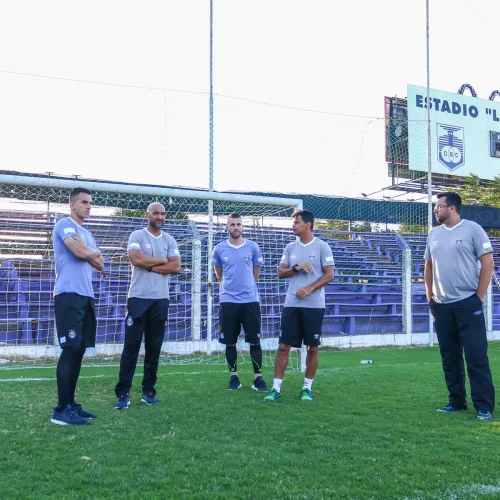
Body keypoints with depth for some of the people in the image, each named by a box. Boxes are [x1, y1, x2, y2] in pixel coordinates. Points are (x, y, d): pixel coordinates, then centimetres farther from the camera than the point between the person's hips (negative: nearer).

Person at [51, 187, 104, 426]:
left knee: (79, 351, 8)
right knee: (70, 350, -11)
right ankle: (61, 410, -8)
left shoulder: (87, 234, 24)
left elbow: (100, 265, 19)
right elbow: (80, 252, -18)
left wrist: (88, 252, 0)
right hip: (69, 295, -9)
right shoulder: (64, 224, -4)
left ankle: (70, 404, 15)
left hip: (86, 296, 9)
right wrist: (95, 252, 3)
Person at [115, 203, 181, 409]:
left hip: (161, 299, 4)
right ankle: (123, 393, 0)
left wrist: (149, 265, -8)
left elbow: (176, 267, 0)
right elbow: (136, 259, -16)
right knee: (131, 345, -4)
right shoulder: (137, 236, 1)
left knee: (154, 347, 7)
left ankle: (148, 390, 15)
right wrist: (162, 260, -4)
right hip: (138, 298, -4)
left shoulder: (170, 240, 12)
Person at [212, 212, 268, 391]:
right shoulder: (219, 249, 3)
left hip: (251, 300, 0)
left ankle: (258, 378, 9)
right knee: (230, 342, 5)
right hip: (228, 301, 0)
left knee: (255, 341, 1)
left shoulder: (253, 247, 2)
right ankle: (234, 377, 17)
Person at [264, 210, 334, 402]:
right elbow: (280, 273, 10)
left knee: (312, 347, 4)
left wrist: (309, 288, -16)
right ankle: (276, 388, 6)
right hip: (291, 304, 3)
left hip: (314, 305, -3)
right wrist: (296, 267, -9)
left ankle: (307, 388, 17)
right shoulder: (290, 247, 10)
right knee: (283, 346, 0)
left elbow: (329, 275, -5)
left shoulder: (322, 247, -2)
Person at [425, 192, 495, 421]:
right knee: (449, 357, 11)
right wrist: (430, 298, 13)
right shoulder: (434, 234, 12)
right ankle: (456, 401, 21)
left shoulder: (472, 229, -5)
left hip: (468, 303, -6)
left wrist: (480, 296, -9)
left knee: (476, 356, -5)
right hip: (441, 306, 6)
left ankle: (484, 406, 1)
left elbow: (487, 262, -6)